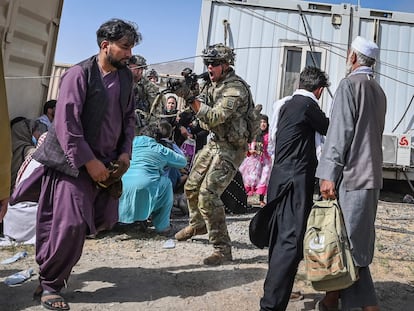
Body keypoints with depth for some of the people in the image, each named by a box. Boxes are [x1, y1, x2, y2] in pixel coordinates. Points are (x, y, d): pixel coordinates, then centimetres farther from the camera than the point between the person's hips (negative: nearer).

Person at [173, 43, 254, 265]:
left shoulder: (235, 88, -21)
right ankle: (197, 224, 42)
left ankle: (222, 249, -7)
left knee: (208, 195, -17)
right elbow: (202, 107, 8)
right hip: (214, 143, 9)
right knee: (191, 187, 16)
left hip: (231, 149, -9)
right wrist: (187, 94, -10)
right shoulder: (215, 84, 8)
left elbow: (214, 118, -29)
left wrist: (190, 98, -32)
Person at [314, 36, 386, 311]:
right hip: (371, 174, 9)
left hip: (351, 175, -9)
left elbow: (340, 132, -16)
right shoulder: (379, 91, 18)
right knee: (357, 242, 10)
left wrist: (329, 174, -18)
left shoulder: (350, 84, -7)